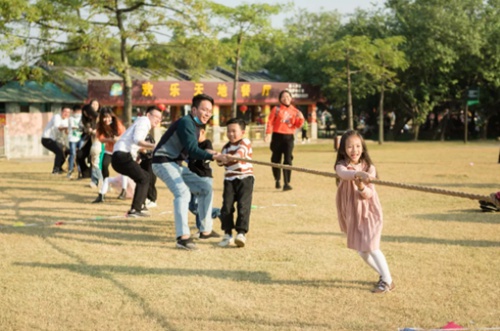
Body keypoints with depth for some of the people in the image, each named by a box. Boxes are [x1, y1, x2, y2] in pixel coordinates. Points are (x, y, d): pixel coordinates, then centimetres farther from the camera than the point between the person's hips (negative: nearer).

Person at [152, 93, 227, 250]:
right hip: (163, 162, -10)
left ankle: (205, 230, 20)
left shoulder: (195, 125, 12)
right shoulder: (186, 123, -18)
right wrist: (214, 156, -35)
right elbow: (192, 151, -28)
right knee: (182, 192, -30)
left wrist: (208, 154, 2)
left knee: (205, 188, 12)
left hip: (177, 165, 10)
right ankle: (182, 237, -36)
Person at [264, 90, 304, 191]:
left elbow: (298, 125, 7)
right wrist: (268, 133, -14)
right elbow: (270, 122, -3)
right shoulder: (276, 109, 1)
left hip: (289, 137, 0)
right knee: (276, 159, 8)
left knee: (288, 160, -9)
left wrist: (301, 118, -12)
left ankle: (287, 183, -8)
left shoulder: (295, 111, 8)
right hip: (277, 136, 0)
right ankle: (277, 180, 28)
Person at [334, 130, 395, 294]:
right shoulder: (341, 165, -11)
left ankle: (388, 281, -2)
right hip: (352, 213, 3)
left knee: (371, 246, -13)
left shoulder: (369, 168, -11)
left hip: (369, 211, -3)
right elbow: (344, 173, -37)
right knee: (361, 250, 9)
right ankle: (383, 275, 28)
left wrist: (361, 186, -39)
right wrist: (358, 173, -58)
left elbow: (368, 194, -17)